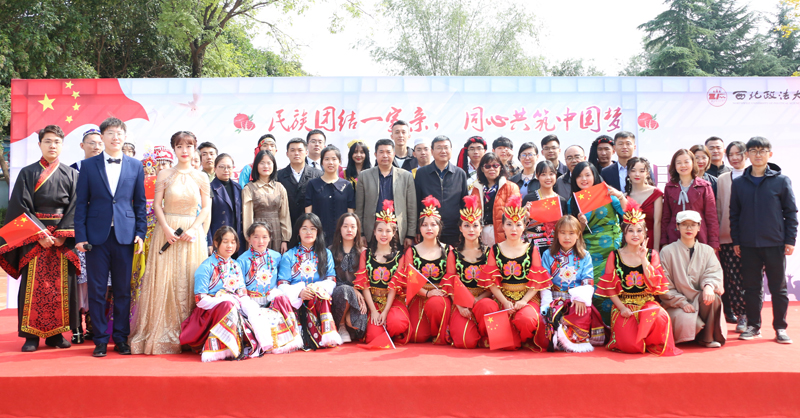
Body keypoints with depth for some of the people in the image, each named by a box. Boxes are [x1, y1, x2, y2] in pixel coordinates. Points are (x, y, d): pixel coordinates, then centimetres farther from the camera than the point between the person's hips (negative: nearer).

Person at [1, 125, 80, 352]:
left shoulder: (71, 175, 9)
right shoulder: (27, 173, 6)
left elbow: (74, 207, 2)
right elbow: (21, 206, -2)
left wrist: (62, 234, -11)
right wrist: (40, 233, -13)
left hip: (63, 237, 1)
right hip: (33, 237, -1)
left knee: (61, 284, 1)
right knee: (33, 284, -2)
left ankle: (56, 333, 8)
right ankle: (31, 335, 3)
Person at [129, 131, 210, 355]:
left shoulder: (201, 178, 6)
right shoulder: (165, 175, 4)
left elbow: (206, 208, 4)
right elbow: (157, 205, 1)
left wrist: (193, 229, -10)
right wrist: (166, 229, -12)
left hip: (192, 233, 1)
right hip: (168, 232, 0)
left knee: (190, 283, 1)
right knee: (164, 281, -2)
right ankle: (163, 335, 7)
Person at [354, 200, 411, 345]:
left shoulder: (399, 256, 6)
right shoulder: (366, 254, 8)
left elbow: (395, 286, -2)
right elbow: (364, 284, 1)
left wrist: (385, 311, -14)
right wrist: (373, 310, -11)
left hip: (393, 301, 0)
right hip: (372, 301, 0)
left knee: (397, 323, -34)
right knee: (374, 336, -25)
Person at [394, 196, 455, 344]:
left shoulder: (447, 250, 8)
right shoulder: (412, 251, 7)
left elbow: (450, 278, 3)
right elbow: (409, 279, -1)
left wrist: (441, 292, -16)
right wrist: (427, 293, -16)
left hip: (440, 295, 0)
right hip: (419, 296, 1)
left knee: (435, 304, -38)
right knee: (417, 337, -19)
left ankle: (440, 334, -9)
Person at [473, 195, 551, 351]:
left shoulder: (532, 250, 8)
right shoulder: (495, 250, 9)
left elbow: (537, 281, 1)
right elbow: (491, 281, 1)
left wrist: (524, 301, -15)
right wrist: (505, 302, -14)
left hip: (527, 298, 0)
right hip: (501, 297, 0)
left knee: (526, 319, -34)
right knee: (484, 306, -33)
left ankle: (526, 341, 4)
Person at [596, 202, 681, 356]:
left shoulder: (652, 254, 7)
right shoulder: (615, 256, 3)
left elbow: (655, 285, -7)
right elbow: (610, 287, 0)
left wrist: (644, 259, -12)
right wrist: (622, 308, -12)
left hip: (647, 304, 2)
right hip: (623, 305, -2)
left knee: (661, 317, -35)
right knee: (629, 346, -24)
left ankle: (652, 344, -4)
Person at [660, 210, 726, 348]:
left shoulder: (707, 250, 11)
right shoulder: (667, 252, 0)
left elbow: (714, 273, -5)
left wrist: (709, 285, -28)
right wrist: (682, 302, -15)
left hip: (701, 301, 3)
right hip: (676, 304, -2)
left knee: (713, 295, -31)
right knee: (688, 322, -32)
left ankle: (707, 337, -12)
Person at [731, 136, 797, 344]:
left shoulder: (781, 181, 0)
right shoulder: (739, 183, 5)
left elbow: (791, 212, 2)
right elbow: (734, 214, 8)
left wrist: (790, 239, -4)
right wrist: (736, 241, 4)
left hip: (775, 244, -1)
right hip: (748, 245, 2)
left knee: (778, 287, 5)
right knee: (751, 287, 7)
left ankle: (780, 327, 15)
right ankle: (753, 325, 17)